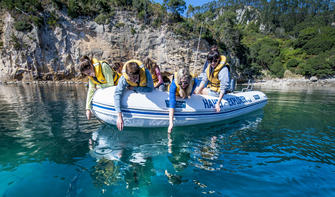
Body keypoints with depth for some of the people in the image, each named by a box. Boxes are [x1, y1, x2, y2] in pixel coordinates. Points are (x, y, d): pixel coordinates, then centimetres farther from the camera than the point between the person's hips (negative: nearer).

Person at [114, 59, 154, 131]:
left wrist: (134, 88, -38)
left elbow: (150, 88, -30)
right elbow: (117, 94, -45)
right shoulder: (124, 78, -41)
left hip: (146, 90, 1)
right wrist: (119, 116, -52)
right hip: (133, 90, 0)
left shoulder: (146, 73, -43)